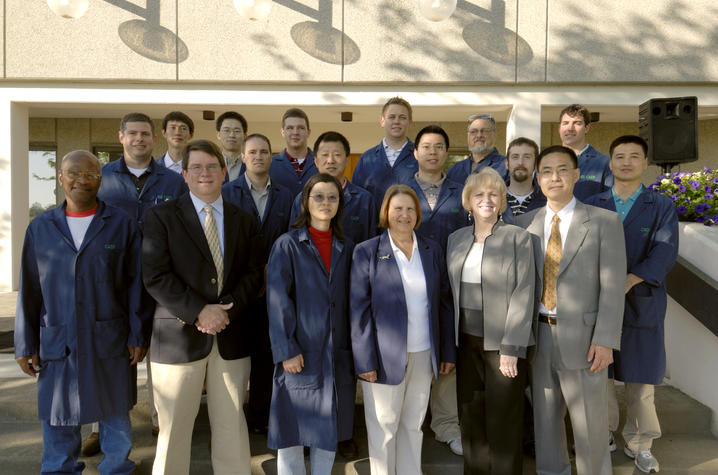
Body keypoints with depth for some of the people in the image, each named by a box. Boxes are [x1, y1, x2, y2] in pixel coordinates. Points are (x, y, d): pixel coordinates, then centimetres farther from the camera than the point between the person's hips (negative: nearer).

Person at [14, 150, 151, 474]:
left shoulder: (122, 225, 0)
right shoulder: (40, 228, 5)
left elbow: (136, 285, -1)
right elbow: (29, 291, 7)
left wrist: (139, 335, -4)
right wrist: (25, 345, 6)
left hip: (111, 343, -1)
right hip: (58, 346, 2)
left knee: (116, 419, 12)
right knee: (58, 427, 12)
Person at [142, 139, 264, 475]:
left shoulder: (244, 221, 10)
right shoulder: (161, 216, 0)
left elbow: (253, 274, 4)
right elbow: (155, 277, -9)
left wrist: (227, 310, -12)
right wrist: (199, 312, -16)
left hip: (231, 337, 3)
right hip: (180, 335, -2)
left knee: (231, 424, 13)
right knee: (174, 427, 8)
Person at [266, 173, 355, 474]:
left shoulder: (346, 248, 9)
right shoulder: (287, 245, -4)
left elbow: (349, 300, 10)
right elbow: (278, 301, -8)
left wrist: (354, 347, 4)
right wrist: (286, 350, -13)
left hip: (337, 354, 4)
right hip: (300, 354, -3)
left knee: (330, 429, 13)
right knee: (293, 428, 6)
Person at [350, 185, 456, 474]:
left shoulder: (432, 250, 8)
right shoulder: (367, 252, -4)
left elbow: (444, 303, 10)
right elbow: (359, 309, -7)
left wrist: (448, 352, 8)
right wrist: (365, 361, -10)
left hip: (424, 355, 4)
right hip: (385, 357, -3)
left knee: (413, 426, 16)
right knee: (383, 429, 9)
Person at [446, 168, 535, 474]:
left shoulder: (518, 238, -6)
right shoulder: (456, 239, 9)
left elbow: (523, 295, -10)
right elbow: (452, 291, 12)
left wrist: (511, 348, -15)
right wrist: (451, 340, 6)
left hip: (502, 343, -4)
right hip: (466, 340, 4)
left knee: (504, 421, 5)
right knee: (470, 417, 12)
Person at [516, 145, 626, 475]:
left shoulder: (604, 222, -4)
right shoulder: (525, 224, 5)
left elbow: (612, 286, -8)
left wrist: (605, 340, -14)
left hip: (582, 337, -3)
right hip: (538, 336, 3)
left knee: (590, 422, 9)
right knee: (545, 417, 16)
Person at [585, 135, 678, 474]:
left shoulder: (662, 207, 5)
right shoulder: (592, 205, 8)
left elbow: (665, 252, -10)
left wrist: (629, 280, -24)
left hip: (642, 303, 0)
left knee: (641, 376, 7)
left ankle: (639, 444, 26)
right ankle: (605, 432, 29)